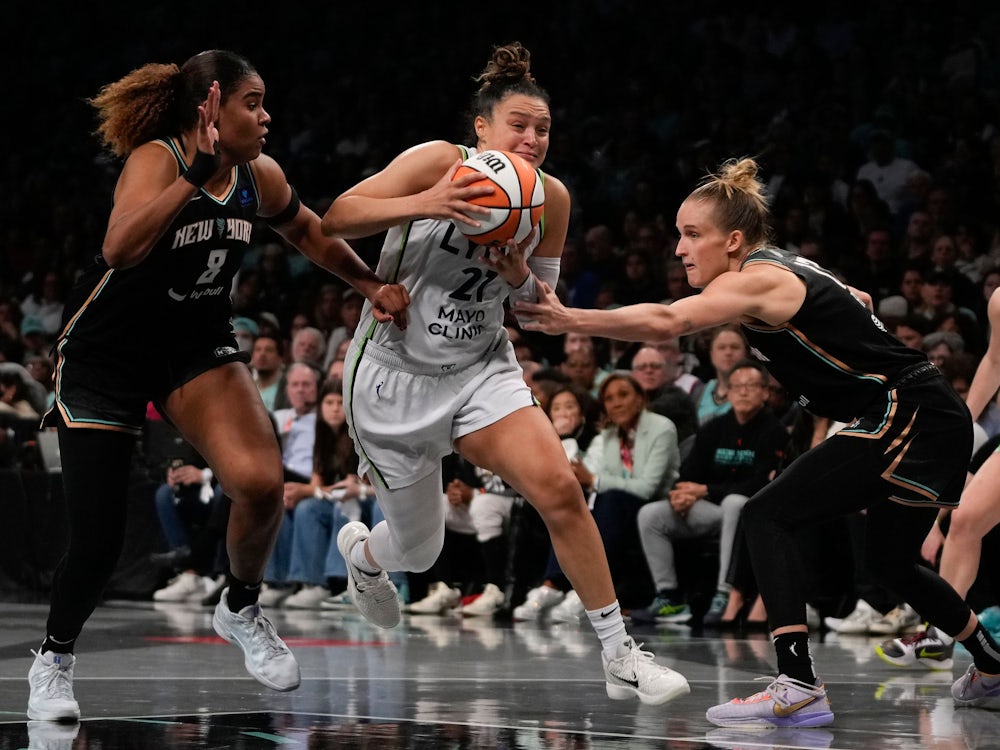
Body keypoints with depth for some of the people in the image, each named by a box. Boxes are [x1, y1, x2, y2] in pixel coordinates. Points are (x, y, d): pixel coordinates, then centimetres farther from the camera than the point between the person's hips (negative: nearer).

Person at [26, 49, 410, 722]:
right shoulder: (156, 159, -23)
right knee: (99, 539, -8)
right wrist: (196, 171, -45)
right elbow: (120, 248, -43)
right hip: (106, 357, -4)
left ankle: (241, 610, 8)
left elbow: (309, 232, 16)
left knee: (261, 483, -21)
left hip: (197, 346, 4)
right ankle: (55, 658, 20)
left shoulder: (260, 177, -6)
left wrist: (372, 284, 8)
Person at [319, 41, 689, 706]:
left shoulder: (551, 198, -3)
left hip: (481, 370, 3)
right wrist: (424, 204, -36)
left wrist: (519, 275, -14)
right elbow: (334, 220, -22)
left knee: (559, 488, -21)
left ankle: (621, 657, -13)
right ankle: (360, 550, 49)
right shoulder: (437, 162, -17)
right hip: (395, 374, -3)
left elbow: (541, 304, 10)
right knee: (418, 551, 10)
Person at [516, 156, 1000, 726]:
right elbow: (860, 302, 30)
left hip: (906, 416, -11)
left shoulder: (757, 280, -16)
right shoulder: (788, 268, 13)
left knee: (769, 515, -14)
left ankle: (799, 688, -23)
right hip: (936, 421, 11)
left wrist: (571, 320, -38)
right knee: (892, 560, 27)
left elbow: (666, 321, -33)